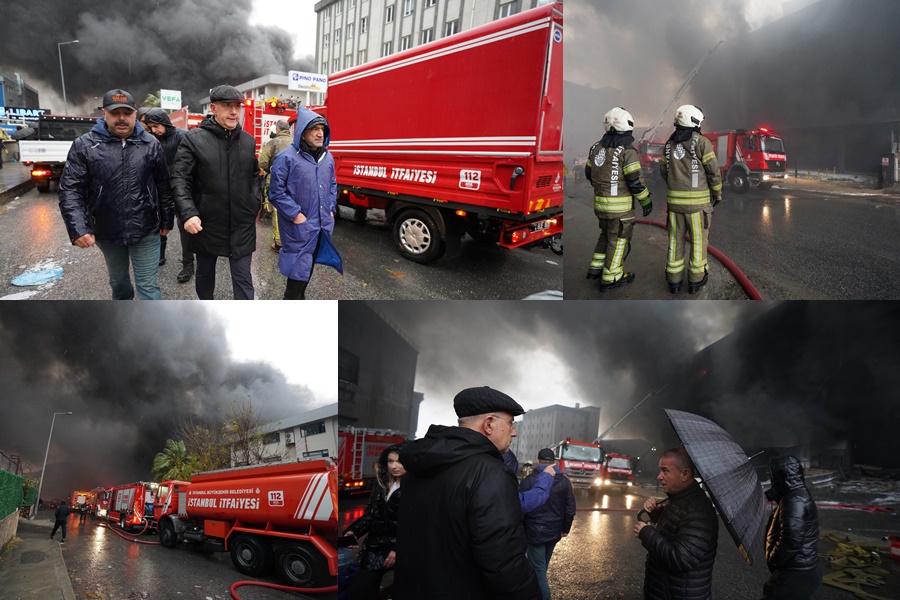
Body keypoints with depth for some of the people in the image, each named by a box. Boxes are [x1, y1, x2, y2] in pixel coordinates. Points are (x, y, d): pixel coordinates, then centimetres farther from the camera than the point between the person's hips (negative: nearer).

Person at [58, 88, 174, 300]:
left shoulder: (150, 144, -1)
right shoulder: (85, 145, -5)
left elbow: (164, 186, 4)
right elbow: (70, 190, -9)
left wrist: (167, 220, 4)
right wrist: (78, 228, -19)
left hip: (146, 231, -1)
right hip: (107, 233, 1)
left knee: (148, 286, 1)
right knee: (118, 281, 23)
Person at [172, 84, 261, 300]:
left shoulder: (248, 140, 4)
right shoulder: (194, 139, -9)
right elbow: (180, 179, -11)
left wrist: (254, 204, 7)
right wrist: (188, 213, -23)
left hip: (242, 224, 2)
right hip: (207, 223, -1)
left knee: (243, 277, 1)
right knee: (205, 272, 19)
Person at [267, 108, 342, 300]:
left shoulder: (327, 157, 8)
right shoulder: (287, 158, -14)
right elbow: (276, 192, -13)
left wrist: (331, 209, 12)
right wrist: (295, 214, -16)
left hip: (322, 225, 7)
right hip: (299, 226, -7)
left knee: (309, 264, 19)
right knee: (299, 267, -2)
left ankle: (299, 296, 36)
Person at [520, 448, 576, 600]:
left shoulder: (529, 480, -14)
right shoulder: (564, 481, -1)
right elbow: (570, 508, 3)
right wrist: (565, 528, 15)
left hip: (534, 531, -5)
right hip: (554, 531, 5)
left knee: (538, 569, 2)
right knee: (543, 566, 24)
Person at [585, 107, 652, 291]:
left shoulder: (597, 147, 4)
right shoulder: (627, 150, -16)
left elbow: (589, 173, 13)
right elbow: (635, 180, -17)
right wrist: (646, 200, -5)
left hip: (600, 200, 7)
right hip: (620, 204, -7)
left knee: (607, 234, 23)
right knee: (619, 238, 5)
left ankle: (596, 268, 27)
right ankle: (611, 278, 10)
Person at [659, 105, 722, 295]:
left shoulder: (670, 144, 5)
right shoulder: (702, 143, -12)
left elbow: (664, 172, 12)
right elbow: (713, 171, -10)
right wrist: (718, 193, 5)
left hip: (675, 198, 4)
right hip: (697, 199, -4)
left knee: (676, 238, 11)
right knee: (698, 239, 8)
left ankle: (674, 280, 14)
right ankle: (696, 280, 15)